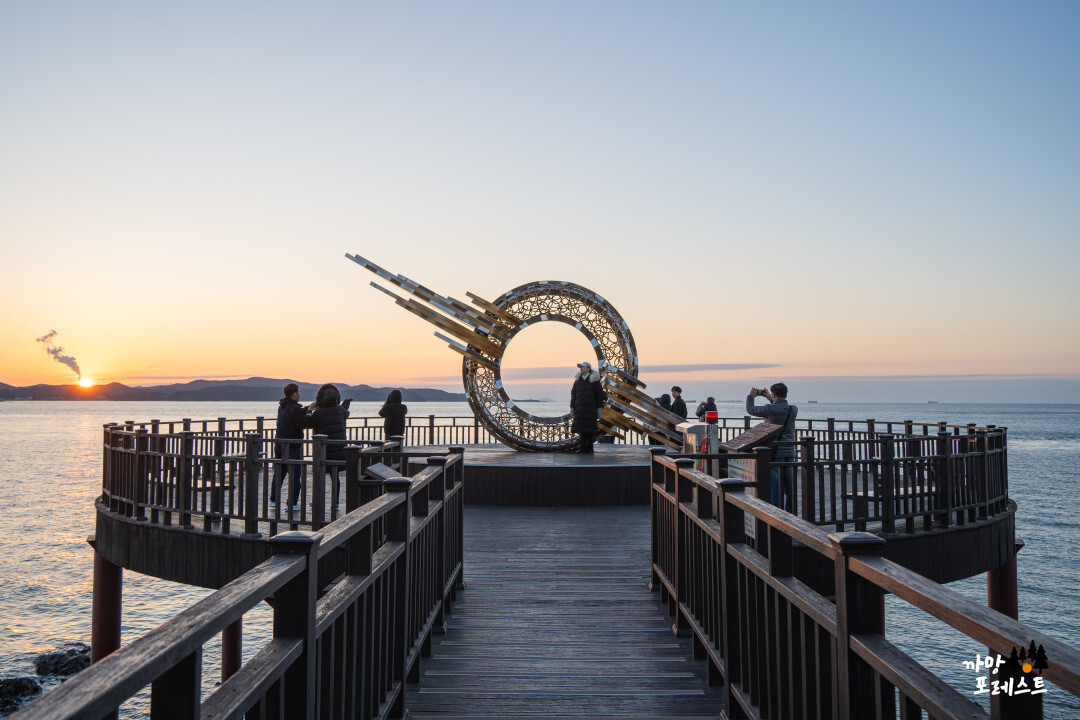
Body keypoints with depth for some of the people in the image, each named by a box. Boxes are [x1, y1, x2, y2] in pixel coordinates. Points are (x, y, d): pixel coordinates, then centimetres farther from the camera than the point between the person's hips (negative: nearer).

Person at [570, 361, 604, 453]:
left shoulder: (594, 380, -3)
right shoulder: (578, 380, 10)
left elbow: (599, 395, -2)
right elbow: (573, 394, 14)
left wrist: (599, 408, -6)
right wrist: (572, 407, 10)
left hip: (591, 407, -4)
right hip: (580, 408, 4)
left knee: (590, 427, -4)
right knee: (581, 426, 3)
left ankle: (590, 447, 5)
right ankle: (583, 447, 11)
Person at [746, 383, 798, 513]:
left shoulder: (771, 409, -12)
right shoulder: (794, 410, 4)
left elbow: (750, 410, 2)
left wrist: (751, 396, 20)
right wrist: (771, 400, 34)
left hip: (775, 453, -5)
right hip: (790, 453, 5)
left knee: (775, 486, -2)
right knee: (790, 486, 11)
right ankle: (790, 513, 17)